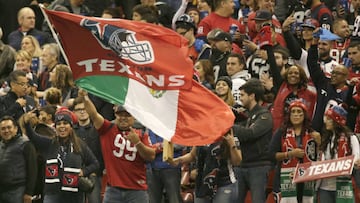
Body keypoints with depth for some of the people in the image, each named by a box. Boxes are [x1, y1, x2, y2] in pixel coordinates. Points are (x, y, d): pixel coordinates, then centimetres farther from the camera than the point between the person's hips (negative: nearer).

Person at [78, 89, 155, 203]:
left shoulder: (141, 135, 8)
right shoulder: (108, 129, 7)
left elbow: (151, 157, -2)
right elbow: (94, 115, -7)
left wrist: (137, 142, -17)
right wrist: (85, 99, -24)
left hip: (137, 190, 0)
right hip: (113, 189, 0)